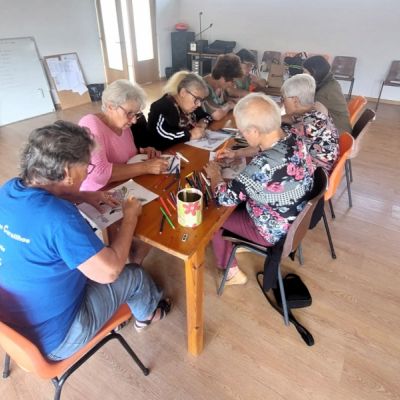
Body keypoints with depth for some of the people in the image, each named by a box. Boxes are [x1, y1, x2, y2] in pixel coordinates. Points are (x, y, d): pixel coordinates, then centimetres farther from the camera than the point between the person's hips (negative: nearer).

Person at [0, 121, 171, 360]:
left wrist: (82, 197, 1)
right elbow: (109, 271, -29)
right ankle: (148, 314, 40)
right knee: (135, 276, 5)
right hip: (52, 339, -8)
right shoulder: (58, 218, -37)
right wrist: (130, 217, -17)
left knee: (96, 254, 22)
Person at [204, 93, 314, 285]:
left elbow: (225, 197, -25)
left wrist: (215, 175, -6)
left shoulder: (264, 166, -38)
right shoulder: (294, 140, -12)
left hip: (274, 231, -8)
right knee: (241, 196, 21)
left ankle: (233, 273, 23)